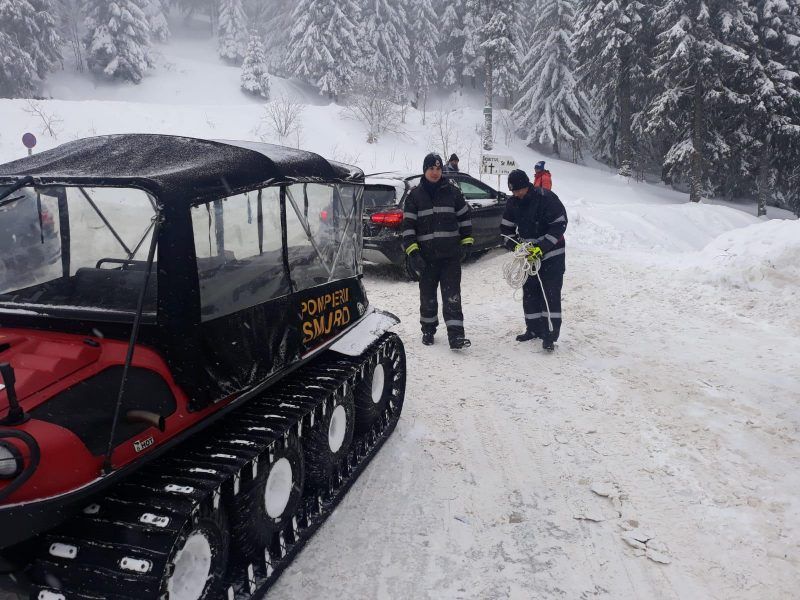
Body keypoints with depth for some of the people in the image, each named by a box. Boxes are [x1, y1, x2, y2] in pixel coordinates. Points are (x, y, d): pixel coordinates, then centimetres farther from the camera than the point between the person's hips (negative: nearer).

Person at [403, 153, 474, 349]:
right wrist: (412, 253, -8)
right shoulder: (415, 195, 3)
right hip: (426, 255, 1)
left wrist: (466, 242, 6)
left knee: (452, 296, -5)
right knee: (428, 296, 12)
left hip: (451, 254, 0)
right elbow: (408, 225, 0)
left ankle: (455, 335, -7)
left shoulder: (453, 191, 5)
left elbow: (464, 217, 12)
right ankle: (428, 330, 28)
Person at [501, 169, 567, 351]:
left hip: (552, 254, -6)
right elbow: (506, 228, 8)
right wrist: (516, 245, -11)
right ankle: (534, 329, 22)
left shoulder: (547, 198, -18)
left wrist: (542, 248, -23)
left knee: (551, 293, -6)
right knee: (529, 293, 10)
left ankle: (550, 333, -3)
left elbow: (560, 225, -17)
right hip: (528, 255, 6)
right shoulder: (513, 204, -1)